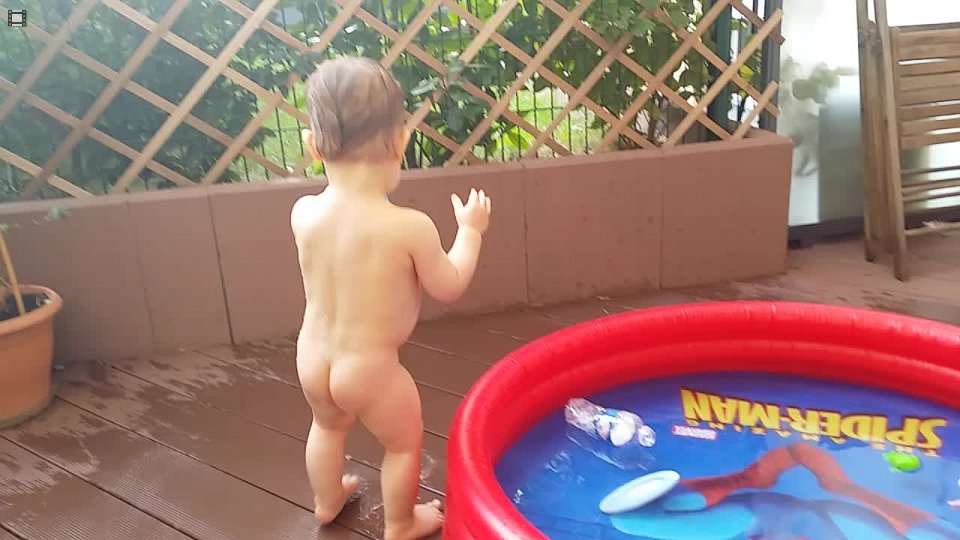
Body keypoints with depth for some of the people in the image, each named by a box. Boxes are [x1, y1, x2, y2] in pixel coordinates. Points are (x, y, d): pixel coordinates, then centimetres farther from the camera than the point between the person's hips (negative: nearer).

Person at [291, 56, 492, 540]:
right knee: (404, 443, 24)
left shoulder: (303, 213, -13)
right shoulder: (410, 227, -26)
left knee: (328, 426, 34)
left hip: (313, 357, 5)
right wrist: (470, 229, 3)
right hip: (368, 368, -5)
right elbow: (449, 288, -11)